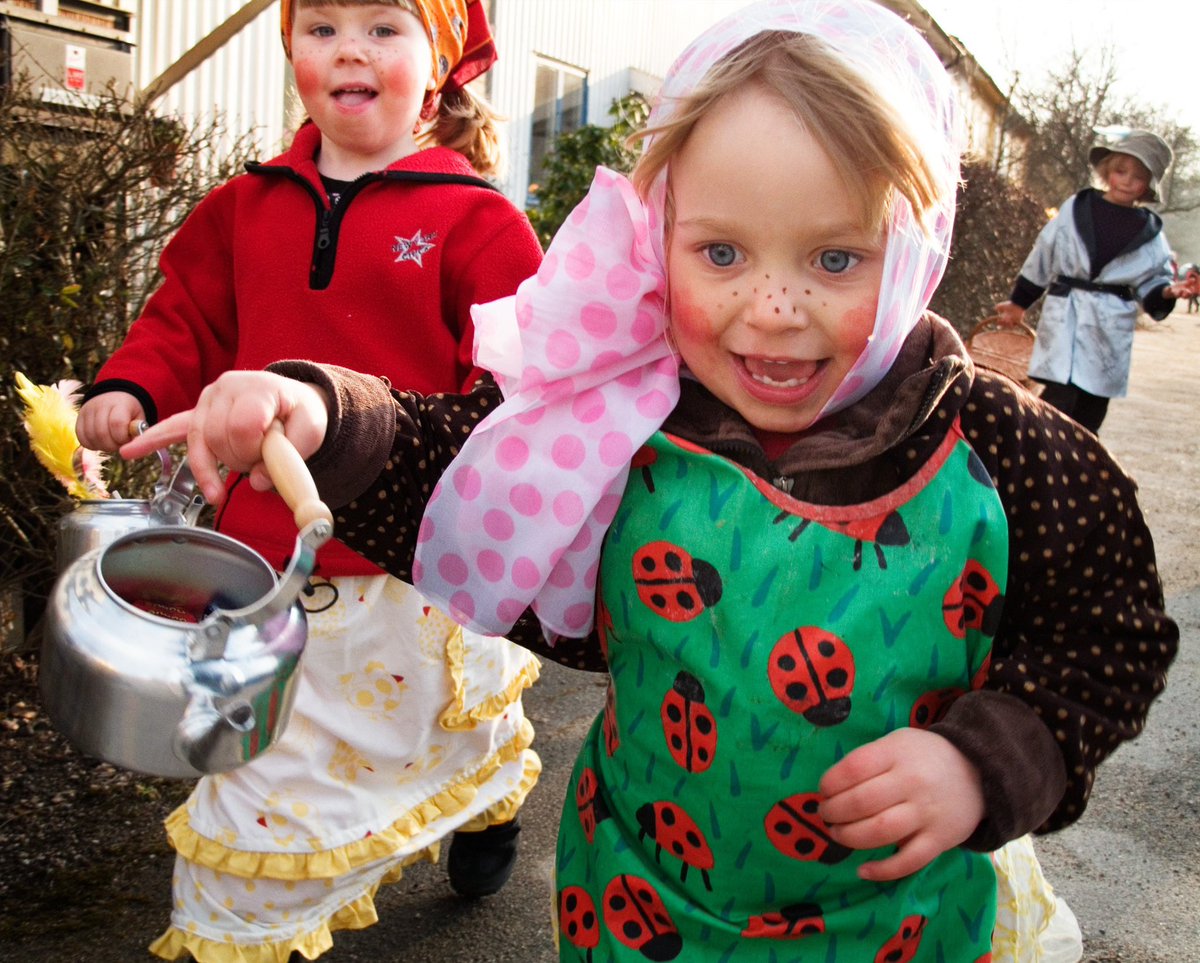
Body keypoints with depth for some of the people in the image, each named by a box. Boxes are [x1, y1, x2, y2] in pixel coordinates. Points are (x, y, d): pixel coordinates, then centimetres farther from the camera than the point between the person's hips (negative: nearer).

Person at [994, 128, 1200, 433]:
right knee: (1060, 400, -14)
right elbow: (1041, 258, 9)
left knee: (1090, 413, 8)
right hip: (1065, 319, -2)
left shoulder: (1150, 231, 5)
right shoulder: (1076, 208, 1)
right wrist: (1018, 302, 14)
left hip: (1111, 329, 2)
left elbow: (1150, 284, 12)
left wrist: (1168, 291, -11)